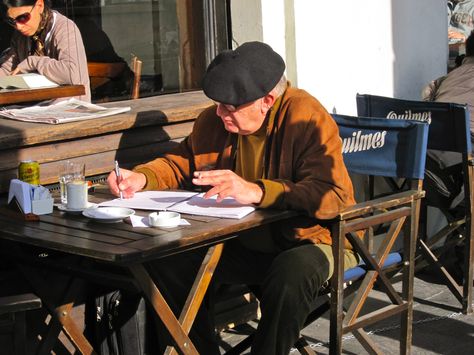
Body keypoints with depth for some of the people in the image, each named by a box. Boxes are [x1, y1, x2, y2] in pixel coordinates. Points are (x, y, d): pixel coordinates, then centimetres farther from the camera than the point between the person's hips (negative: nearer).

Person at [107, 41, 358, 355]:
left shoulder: (307, 117, -21)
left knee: (292, 275, -38)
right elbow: (182, 162, 17)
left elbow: (332, 196, -33)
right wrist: (141, 178, -4)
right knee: (167, 260, -11)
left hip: (311, 239, -6)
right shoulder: (214, 119, 0)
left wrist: (255, 191, -42)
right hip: (245, 243, 6)